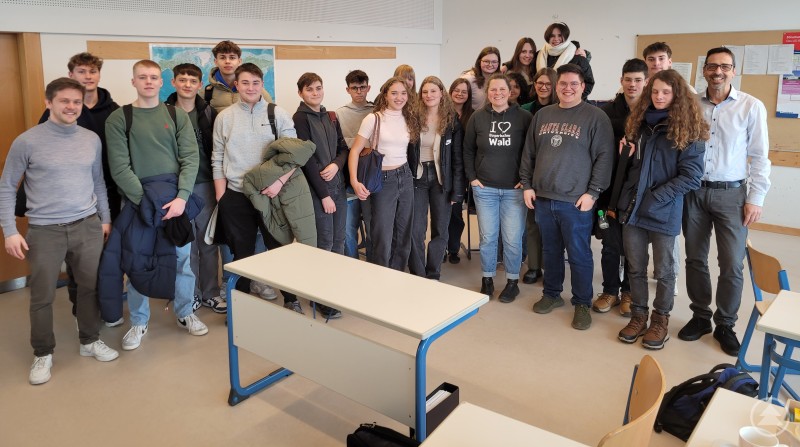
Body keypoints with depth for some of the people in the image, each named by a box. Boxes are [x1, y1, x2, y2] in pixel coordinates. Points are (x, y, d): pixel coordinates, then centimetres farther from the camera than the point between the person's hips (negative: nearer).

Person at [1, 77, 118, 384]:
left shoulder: (92, 139, 5)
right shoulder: (27, 141, -6)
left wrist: (106, 219, 14)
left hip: (88, 226, 3)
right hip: (44, 231, -3)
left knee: (91, 286, 12)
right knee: (42, 296, 6)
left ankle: (90, 341, 32)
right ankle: (43, 354, 24)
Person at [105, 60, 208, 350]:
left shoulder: (178, 116, 6)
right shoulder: (118, 119, 1)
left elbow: (191, 158, -2)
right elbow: (119, 167, -6)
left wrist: (181, 197, -14)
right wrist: (146, 201, -15)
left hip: (177, 199, 1)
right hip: (137, 201, -1)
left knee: (183, 257, 8)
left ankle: (185, 313, 26)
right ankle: (139, 322, 21)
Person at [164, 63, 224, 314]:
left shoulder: (208, 113, 5)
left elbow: (216, 150, 7)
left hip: (204, 185, 2)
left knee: (208, 240, 7)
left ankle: (210, 293, 18)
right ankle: (191, 293, 19)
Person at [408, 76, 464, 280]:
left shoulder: (452, 120, -1)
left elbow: (458, 157, -2)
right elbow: (405, 152, 1)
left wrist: (457, 190, -7)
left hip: (441, 179, 0)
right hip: (417, 178, 0)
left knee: (440, 230, 7)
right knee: (416, 230, 0)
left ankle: (433, 276, 21)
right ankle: (418, 276, 14)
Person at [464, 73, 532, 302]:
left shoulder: (524, 117, -2)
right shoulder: (477, 117, 3)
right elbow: (468, 150, 11)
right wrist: (472, 177, 4)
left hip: (514, 189, -1)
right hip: (484, 188, 2)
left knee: (513, 238, 2)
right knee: (487, 236, 7)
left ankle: (512, 281, 19)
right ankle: (487, 279, 23)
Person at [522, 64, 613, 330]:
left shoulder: (595, 117, -4)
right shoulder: (542, 115, 11)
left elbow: (604, 157, -8)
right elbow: (529, 153, 14)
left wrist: (592, 192, -13)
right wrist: (527, 185, 8)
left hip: (575, 200, -4)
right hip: (542, 198, 5)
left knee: (579, 254, 3)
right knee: (550, 251, 16)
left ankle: (582, 303, 17)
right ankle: (551, 294, 31)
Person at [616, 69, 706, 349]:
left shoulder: (689, 130, -7)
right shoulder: (639, 123, 8)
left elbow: (691, 177, -13)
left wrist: (655, 198, -17)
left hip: (664, 213, -4)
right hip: (632, 208, 4)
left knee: (663, 270, 10)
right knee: (636, 267, 12)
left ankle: (660, 319, 26)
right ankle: (638, 316, 27)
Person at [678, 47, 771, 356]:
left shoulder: (751, 107, -2)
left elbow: (759, 156, -1)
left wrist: (756, 198, -5)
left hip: (731, 193, -2)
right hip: (693, 192, 2)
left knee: (731, 265, 1)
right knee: (695, 258, 10)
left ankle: (725, 325, 17)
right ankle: (700, 317, 25)